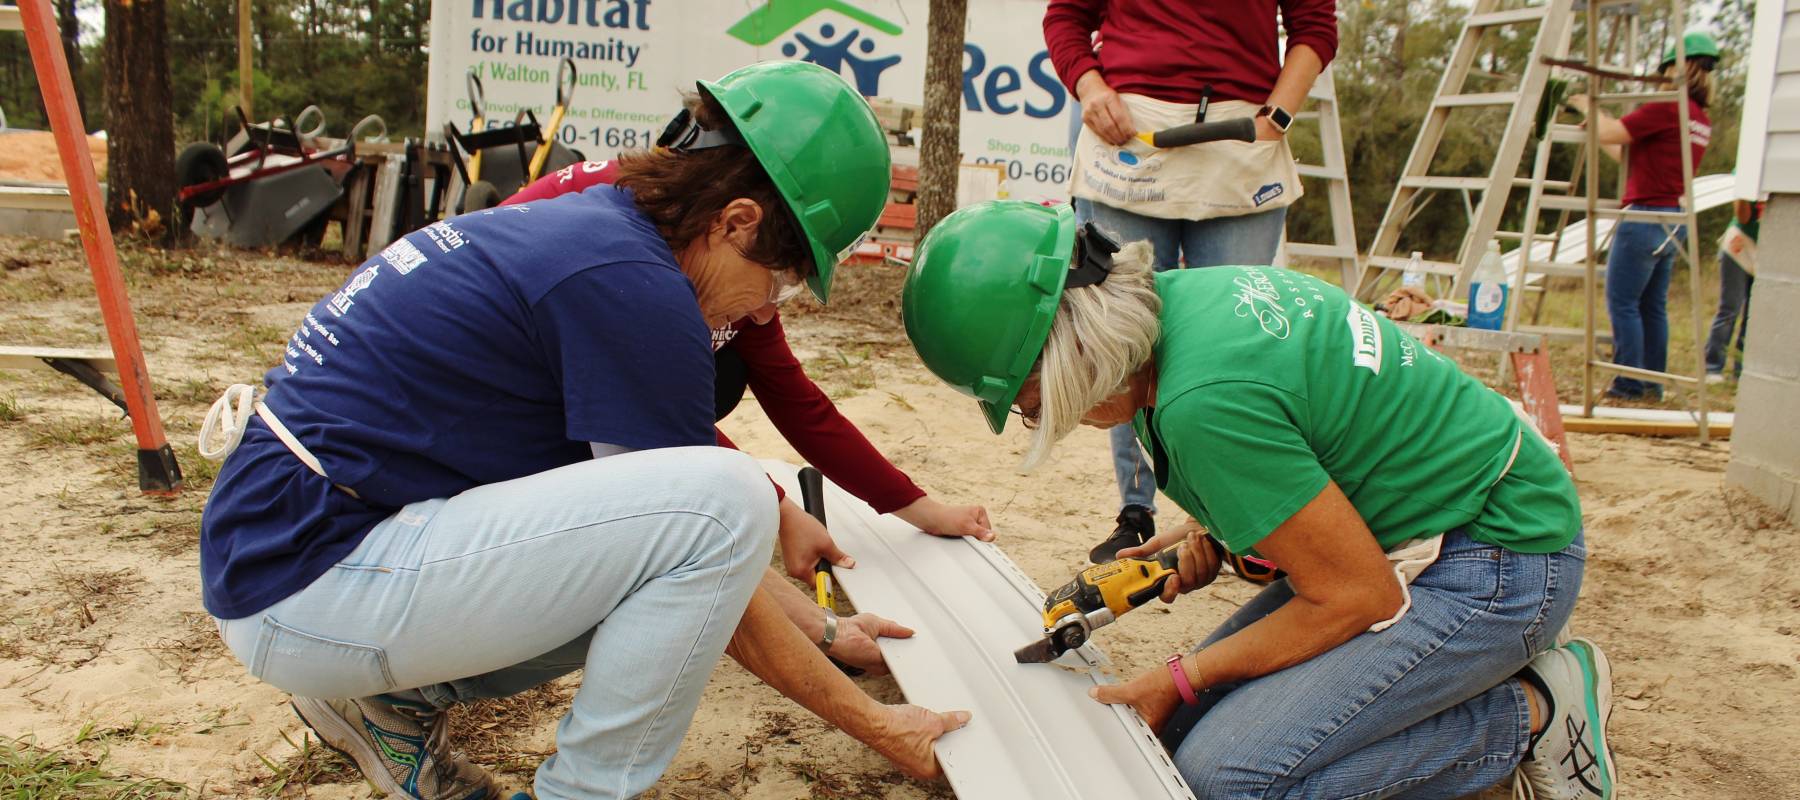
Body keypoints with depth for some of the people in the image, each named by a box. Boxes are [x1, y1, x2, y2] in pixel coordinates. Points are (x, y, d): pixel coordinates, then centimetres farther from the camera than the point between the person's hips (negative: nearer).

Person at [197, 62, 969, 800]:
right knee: (723, 502, -20)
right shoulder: (631, 284, -18)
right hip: (310, 586, -10)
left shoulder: (575, 224, 9)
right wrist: (873, 724, -2)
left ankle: (395, 696, 16)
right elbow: (705, 518, -13)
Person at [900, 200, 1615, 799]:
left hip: (1499, 563, -9)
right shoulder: (1176, 293, -2)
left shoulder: (1203, 402, -30)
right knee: (1185, 728, 3)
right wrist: (1211, 531, 3)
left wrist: (1183, 680, -11)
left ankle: (1534, 715, -3)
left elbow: (1359, 597, -21)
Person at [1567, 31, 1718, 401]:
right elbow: (1630, 155, 22)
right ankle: (1653, 383, 17)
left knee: (1622, 302, -3)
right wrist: (1597, 121, 28)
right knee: (1653, 305, 13)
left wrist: (1589, 107, 6)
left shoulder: (1666, 108, -14)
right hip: (1674, 221, 9)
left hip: (1645, 217, -9)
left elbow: (1608, 134, -13)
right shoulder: (1701, 120, 14)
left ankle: (1630, 384, -2)